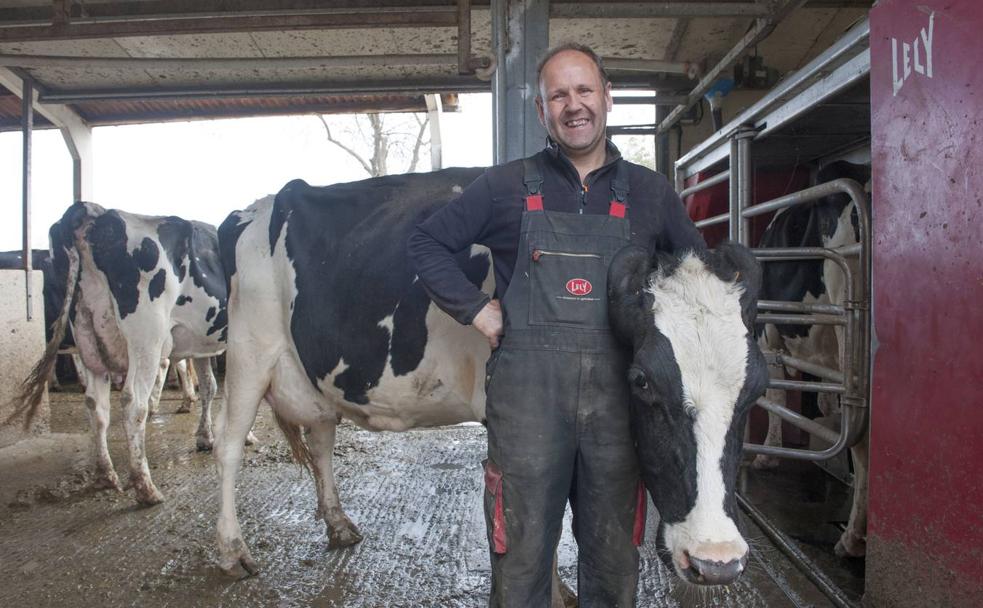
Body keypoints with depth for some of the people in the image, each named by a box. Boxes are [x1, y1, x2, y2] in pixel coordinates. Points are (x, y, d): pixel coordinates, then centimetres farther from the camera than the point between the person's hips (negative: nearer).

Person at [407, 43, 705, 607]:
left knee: (615, 561, 14)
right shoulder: (506, 187, 5)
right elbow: (426, 242, 10)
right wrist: (476, 308, -1)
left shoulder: (649, 192, 10)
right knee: (521, 558, 8)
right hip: (526, 392, -1)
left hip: (618, 395, 2)